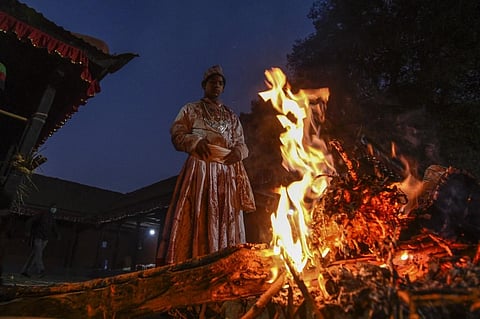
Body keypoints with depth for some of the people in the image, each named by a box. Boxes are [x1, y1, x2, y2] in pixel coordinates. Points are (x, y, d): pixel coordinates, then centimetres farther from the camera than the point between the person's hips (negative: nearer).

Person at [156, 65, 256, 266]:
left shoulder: (232, 117, 24)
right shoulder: (190, 110, 16)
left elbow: (241, 143, 20)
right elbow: (176, 134, 6)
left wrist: (239, 151, -4)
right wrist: (195, 141, -13)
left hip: (227, 174, 4)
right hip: (199, 170, -3)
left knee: (226, 221, -4)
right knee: (196, 217, -13)